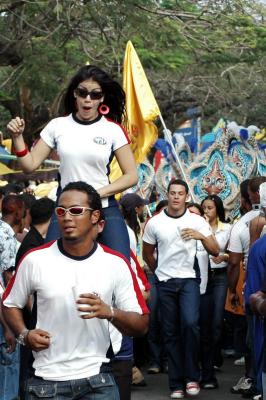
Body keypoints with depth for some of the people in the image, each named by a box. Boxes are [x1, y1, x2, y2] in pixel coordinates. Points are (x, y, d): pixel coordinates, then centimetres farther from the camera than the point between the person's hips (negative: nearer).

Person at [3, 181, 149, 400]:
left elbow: (141, 325, -1)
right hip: (46, 381, 0)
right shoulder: (35, 260, -2)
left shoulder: (115, 264, -2)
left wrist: (110, 313, -20)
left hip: (96, 379, 0)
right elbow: (10, 304, 12)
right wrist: (24, 334, -7)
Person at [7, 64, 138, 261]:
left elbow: (131, 176, -1)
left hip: (105, 208, -1)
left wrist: (97, 194, -12)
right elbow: (30, 164, 6)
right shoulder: (58, 126, 3)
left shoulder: (113, 130, -2)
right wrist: (18, 137, -10)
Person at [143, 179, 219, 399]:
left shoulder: (197, 221, -1)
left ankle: (192, 376, -5)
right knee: (171, 332, 4)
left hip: (189, 279, -1)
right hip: (165, 282, 1)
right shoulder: (154, 223, 0)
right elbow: (147, 254, 14)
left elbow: (215, 251, -4)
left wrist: (202, 236, -20)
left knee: (190, 323, -21)